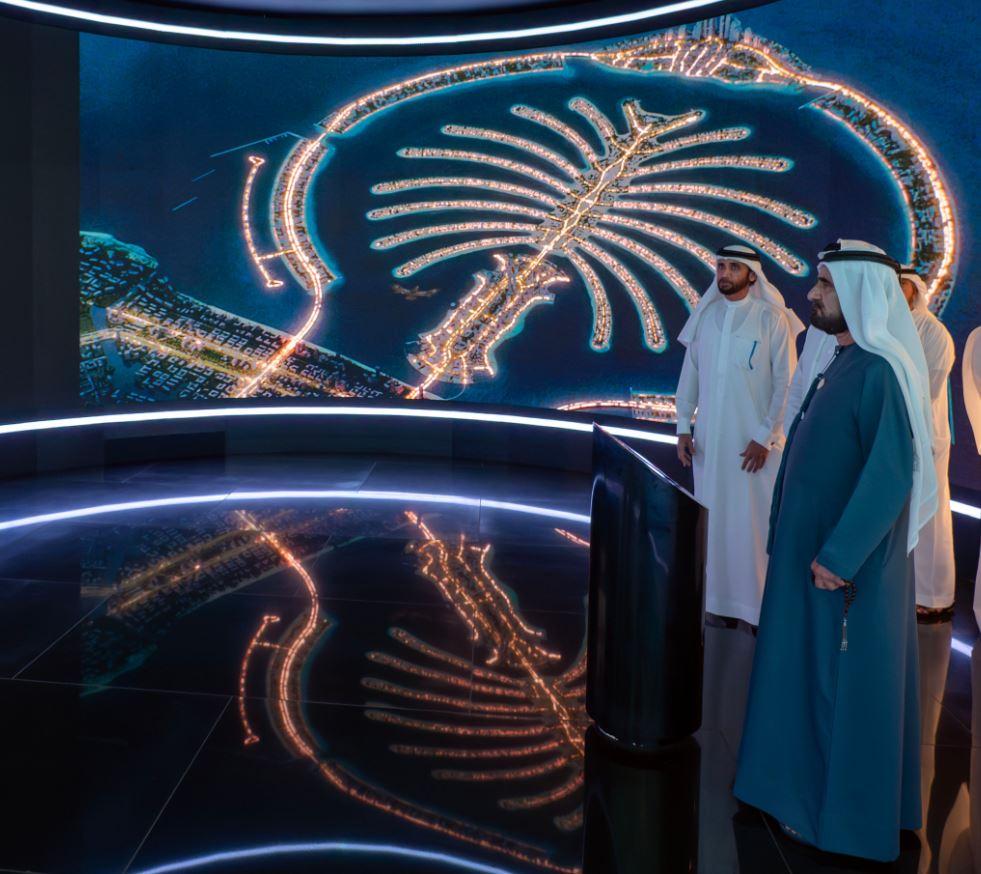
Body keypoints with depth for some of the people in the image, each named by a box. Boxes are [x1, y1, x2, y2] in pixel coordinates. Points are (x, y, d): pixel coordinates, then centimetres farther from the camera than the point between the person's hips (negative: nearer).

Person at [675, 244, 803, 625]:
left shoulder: (772, 318, -7)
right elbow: (690, 374, 9)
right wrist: (683, 427, 4)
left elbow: (787, 383, -8)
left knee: (756, 523, 1)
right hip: (709, 437, 4)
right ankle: (720, 599, 20)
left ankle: (762, 605, 12)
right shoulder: (704, 315, 5)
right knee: (714, 519, 9)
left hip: (754, 439, -4)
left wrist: (765, 437, -13)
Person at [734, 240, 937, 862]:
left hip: (850, 558, -9)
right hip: (815, 545, 9)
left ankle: (845, 814, 20)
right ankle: (815, 784, 34)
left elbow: (891, 476, -26)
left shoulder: (883, 371, -21)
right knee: (815, 671, 18)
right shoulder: (845, 361, 9)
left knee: (848, 680, 4)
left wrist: (841, 555, -24)